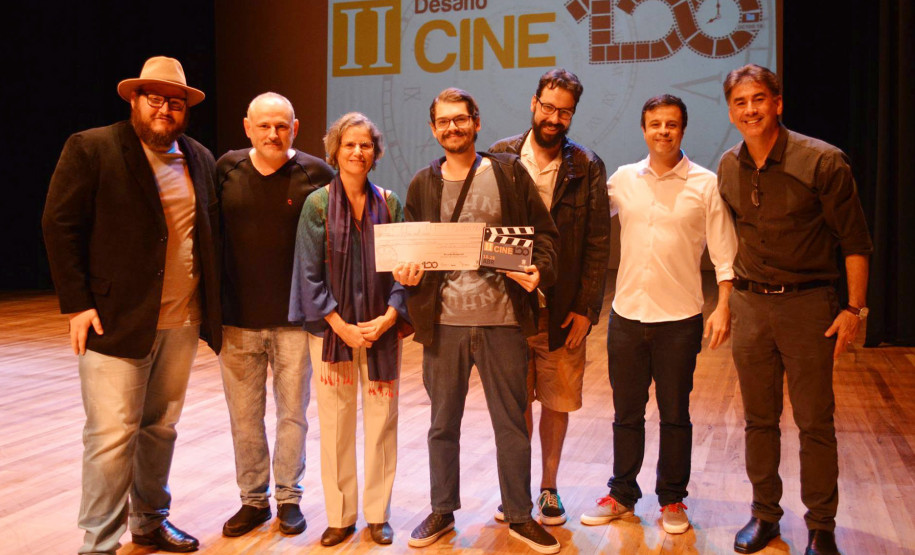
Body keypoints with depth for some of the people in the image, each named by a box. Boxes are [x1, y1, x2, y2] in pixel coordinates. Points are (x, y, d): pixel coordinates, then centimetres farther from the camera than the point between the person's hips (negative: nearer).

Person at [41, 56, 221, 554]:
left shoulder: (200, 159, 11)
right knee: (112, 436, -2)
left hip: (182, 323, 5)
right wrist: (77, 305, -11)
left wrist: (213, 306, 8)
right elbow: (59, 226, -6)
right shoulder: (91, 149, -4)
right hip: (116, 321, -5)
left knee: (161, 428, 16)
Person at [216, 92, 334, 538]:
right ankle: (253, 499, 27)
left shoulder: (316, 174, -4)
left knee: (292, 413, 9)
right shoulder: (226, 170, 2)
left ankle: (289, 498, 25)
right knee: (244, 416, 11)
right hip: (237, 319, 2)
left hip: (295, 319, -2)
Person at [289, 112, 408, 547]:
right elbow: (310, 275, -3)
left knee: (382, 420, 4)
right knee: (335, 423, 4)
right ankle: (340, 516, 18)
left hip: (382, 329, 1)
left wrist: (388, 318, -10)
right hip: (332, 329, -1)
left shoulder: (389, 203, 4)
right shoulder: (317, 204, -1)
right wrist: (342, 327, -11)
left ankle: (377, 514, 19)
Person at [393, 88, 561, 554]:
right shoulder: (422, 184, 8)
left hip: (502, 321, -2)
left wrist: (540, 270, -15)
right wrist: (405, 272, -8)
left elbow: (544, 232, 3)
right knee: (442, 425, 14)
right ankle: (442, 511, 32)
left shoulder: (509, 173, 2)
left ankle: (520, 515, 26)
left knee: (512, 423, 9)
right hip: (443, 321, 2)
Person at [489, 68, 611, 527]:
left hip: (563, 311, 0)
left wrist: (586, 309, -6)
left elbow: (598, 243, 0)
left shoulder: (587, 167, 1)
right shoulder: (500, 157, 3)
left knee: (557, 403, 9)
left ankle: (548, 488, 27)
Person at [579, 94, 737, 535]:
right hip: (626, 315, 3)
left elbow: (724, 253, -2)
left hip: (679, 318, -2)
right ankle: (622, 494, 27)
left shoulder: (706, 185, -2)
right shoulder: (622, 180, 6)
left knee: (675, 415, 8)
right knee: (626, 413, 12)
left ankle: (672, 500, 24)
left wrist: (723, 306, -11)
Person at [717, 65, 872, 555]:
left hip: (807, 303, -4)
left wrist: (855, 308, -10)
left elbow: (855, 240, -7)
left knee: (815, 422, 3)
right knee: (759, 418, 12)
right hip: (750, 304, 4)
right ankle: (765, 513, 27)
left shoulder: (823, 161, -11)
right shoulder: (729, 169, 5)